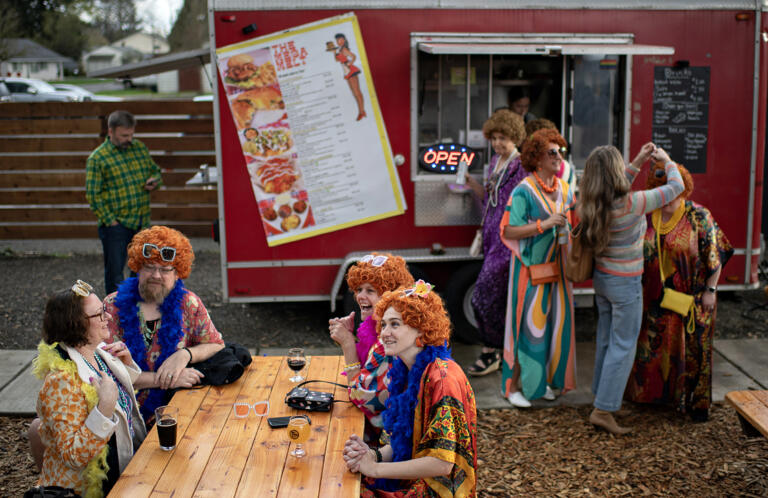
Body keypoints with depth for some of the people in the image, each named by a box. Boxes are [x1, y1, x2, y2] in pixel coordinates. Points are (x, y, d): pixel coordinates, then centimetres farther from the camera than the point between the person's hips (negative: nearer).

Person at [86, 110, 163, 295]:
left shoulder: (140, 147, 9)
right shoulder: (97, 158, -8)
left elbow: (155, 170, 23)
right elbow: (93, 194, -9)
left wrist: (155, 181, -1)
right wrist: (110, 220, -14)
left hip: (142, 223, 6)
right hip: (116, 225, -5)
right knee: (115, 272, 1)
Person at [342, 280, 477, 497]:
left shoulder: (442, 379, -21)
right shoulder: (405, 371, 6)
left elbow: (441, 463, -23)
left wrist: (375, 468, -17)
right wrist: (373, 455, -9)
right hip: (409, 479, 7)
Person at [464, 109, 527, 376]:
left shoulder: (521, 166, -12)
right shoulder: (495, 162, 14)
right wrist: (472, 184, 6)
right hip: (492, 235, 8)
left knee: (483, 296, -8)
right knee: (502, 298, 13)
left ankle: (490, 352, 4)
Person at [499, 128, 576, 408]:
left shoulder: (564, 189, 8)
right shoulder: (524, 191, -14)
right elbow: (509, 230, -19)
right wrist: (544, 225, -24)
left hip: (556, 266, 7)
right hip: (530, 267, -7)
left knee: (555, 321, 10)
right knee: (527, 323, -2)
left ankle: (542, 379, 24)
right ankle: (513, 385, 9)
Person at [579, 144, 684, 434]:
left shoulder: (592, 203, -6)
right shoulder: (631, 204, -25)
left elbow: (614, 190, 19)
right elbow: (675, 187, -12)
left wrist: (638, 162, 19)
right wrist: (666, 160, 6)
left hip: (601, 278, 7)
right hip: (625, 284, -7)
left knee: (606, 341, 19)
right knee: (623, 346, 2)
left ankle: (601, 395, 32)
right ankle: (603, 410, 5)